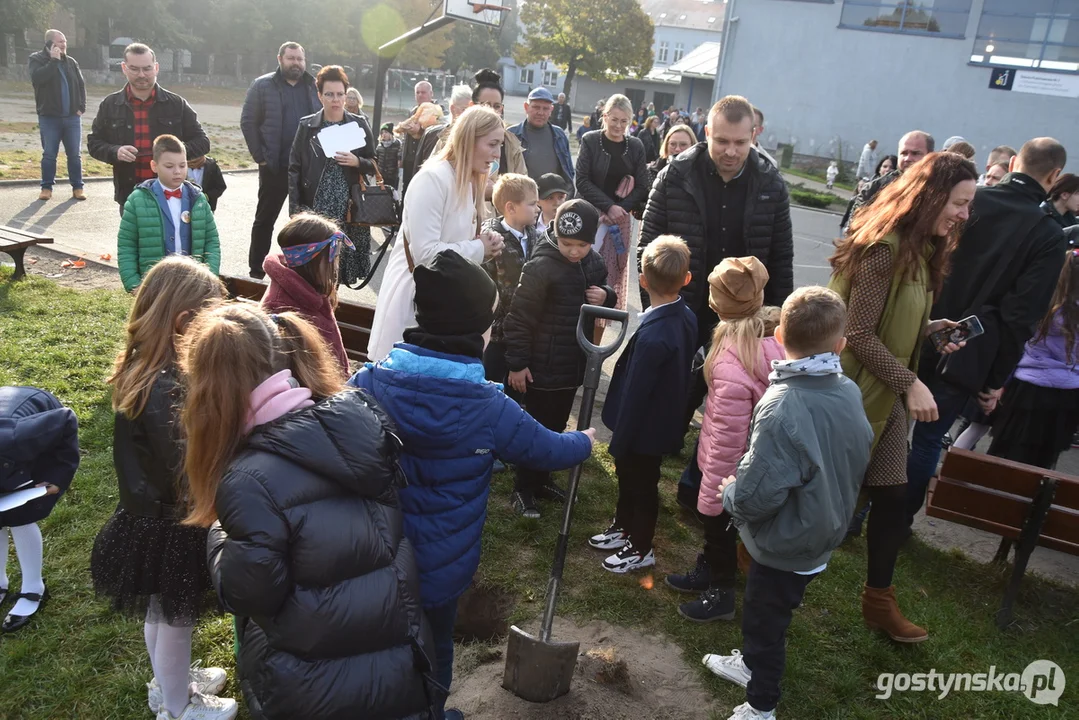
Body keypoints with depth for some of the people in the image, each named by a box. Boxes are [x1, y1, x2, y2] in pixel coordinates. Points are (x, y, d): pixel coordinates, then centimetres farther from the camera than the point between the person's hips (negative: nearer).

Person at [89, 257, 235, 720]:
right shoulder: (166, 391, -34)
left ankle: (169, 682, 52)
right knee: (175, 616, 14)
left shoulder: (142, 368, -4)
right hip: (171, 528, -9)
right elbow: (186, 473, -34)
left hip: (148, 513, 9)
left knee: (160, 609, 28)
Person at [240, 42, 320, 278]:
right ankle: (256, 270, 18)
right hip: (275, 166, -2)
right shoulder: (263, 85, 1)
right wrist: (259, 156, -7)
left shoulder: (315, 87, 8)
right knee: (265, 218, 7)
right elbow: (248, 122, -1)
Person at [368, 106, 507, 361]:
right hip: (415, 294, -9)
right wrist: (479, 249, -15)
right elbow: (425, 253, -26)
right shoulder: (433, 178, -18)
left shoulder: (469, 183, 10)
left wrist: (486, 246, -1)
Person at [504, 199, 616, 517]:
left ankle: (540, 478, 36)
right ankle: (523, 489, 18)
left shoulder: (594, 262, 1)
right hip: (543, 368, -7)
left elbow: (603, 288, 19)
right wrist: (517, 364, -17)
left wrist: (605, 296, -6)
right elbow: (518, 319, -18)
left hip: (574, 365, 7)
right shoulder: (541, 267, -21)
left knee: (556, 426, 19)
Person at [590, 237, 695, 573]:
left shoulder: (653, 336, -33)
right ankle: (623, 528, 48)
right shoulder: (687, 317, -6)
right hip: (666, 419, 8)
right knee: (628, 479, 27)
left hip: (644, 429, -8)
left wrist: (619, 442, -14)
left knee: (641, 487, 14)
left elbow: (635, 394, -26)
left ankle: (641, 548, 36)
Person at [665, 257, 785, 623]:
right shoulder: (774, 336, -11)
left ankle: (720, 594, 38)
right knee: (717, 524, 28)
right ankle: (708, 571, 50)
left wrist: (711, 495, -19)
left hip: (733, 470, -8)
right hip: (759, 461, 8)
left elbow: (727, 439, -29)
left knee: (718, 525, 16)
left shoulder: (732, 365, -35)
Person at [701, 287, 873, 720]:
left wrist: (729, 492, -11)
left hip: (786, 545, -7)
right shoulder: (850, 393, -9)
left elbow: (756, 498, -31)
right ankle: (752, 664, 52)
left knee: (766, 621, 15)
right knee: (761, 611, 28)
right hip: (823, 533, 7)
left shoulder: (782, 408, -32)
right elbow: (855, 462, 8)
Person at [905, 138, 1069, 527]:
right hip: (965, 359, -2)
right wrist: (997, 380, -2)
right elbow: (1021, 317, -10)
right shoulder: (1050, 237, -7)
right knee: (927, 441, 10)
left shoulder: (968, 202, -3)